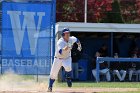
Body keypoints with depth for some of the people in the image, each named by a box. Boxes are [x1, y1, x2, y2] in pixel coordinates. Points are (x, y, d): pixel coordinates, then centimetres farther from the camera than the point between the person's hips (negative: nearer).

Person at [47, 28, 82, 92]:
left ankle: (68, 80, -10)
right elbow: (60, 52, -43)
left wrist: (79, 46, 13)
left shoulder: (71, 39, -11)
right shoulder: (60, 42, -27)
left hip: (67, 58, 2)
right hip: (58, 58, -2)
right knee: (53, 74, 1)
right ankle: (50, 87, 22)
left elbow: (76, 40, 15)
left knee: (68, 67, -32)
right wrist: (64, 49, -59)